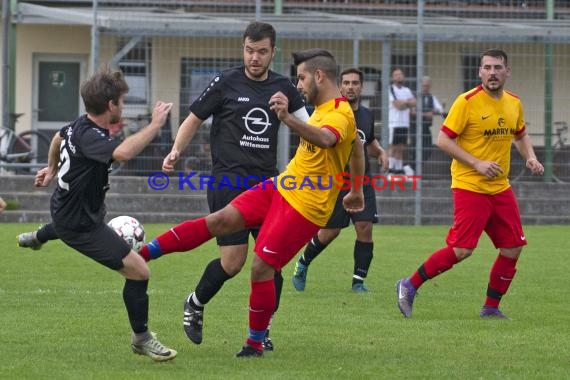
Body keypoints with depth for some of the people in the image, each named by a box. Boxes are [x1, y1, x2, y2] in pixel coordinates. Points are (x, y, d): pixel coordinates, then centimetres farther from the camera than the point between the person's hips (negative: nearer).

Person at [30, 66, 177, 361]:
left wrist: (52, 168, 41)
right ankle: (141, 339, 2)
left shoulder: (79, 125, -4)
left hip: (65, 208, 10)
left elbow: (58, 138, 20)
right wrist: (155, 125, -43)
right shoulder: (89, 136, -34)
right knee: (138, 271, -13)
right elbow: (123, 153, -55)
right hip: (80, 224, -10)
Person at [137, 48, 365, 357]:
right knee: (219, 220, -1)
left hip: (304, 207, -9)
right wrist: (355, 191, 38)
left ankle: (255, 344, 7)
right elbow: (357, 146, 29)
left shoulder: (340, 114, -18)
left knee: (261, 268, -9)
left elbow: (326, 139, -43)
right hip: (281, 187, 9)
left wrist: (288, 118, -59)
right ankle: (142, 254, -4)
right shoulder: (323, 108, 13)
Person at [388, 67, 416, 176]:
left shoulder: (407, 91, 17)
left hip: (405, 123, 6)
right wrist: (407, 102, 1)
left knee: (401, 148, 6)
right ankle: (390, 170, -6)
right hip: (393, 122, -6)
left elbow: (414, 102, 3)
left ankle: (399, 169, 8)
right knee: (393, 147, -7)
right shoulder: (391, 90, -2)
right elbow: (397, 104, -12)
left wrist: (402, 103, -8)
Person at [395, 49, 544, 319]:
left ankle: (491, 308, 16)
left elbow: (520, 136, 25)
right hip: (470, 186, -7)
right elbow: (443, 140, -13)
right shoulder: (467, 102, -12)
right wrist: (477, 164, -19)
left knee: (512, 248, 3)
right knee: (461, 250, -14)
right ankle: (409, 287, 1)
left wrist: (530, 157, 5)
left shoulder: (514, 103, 8)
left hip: (500, 188, 7)